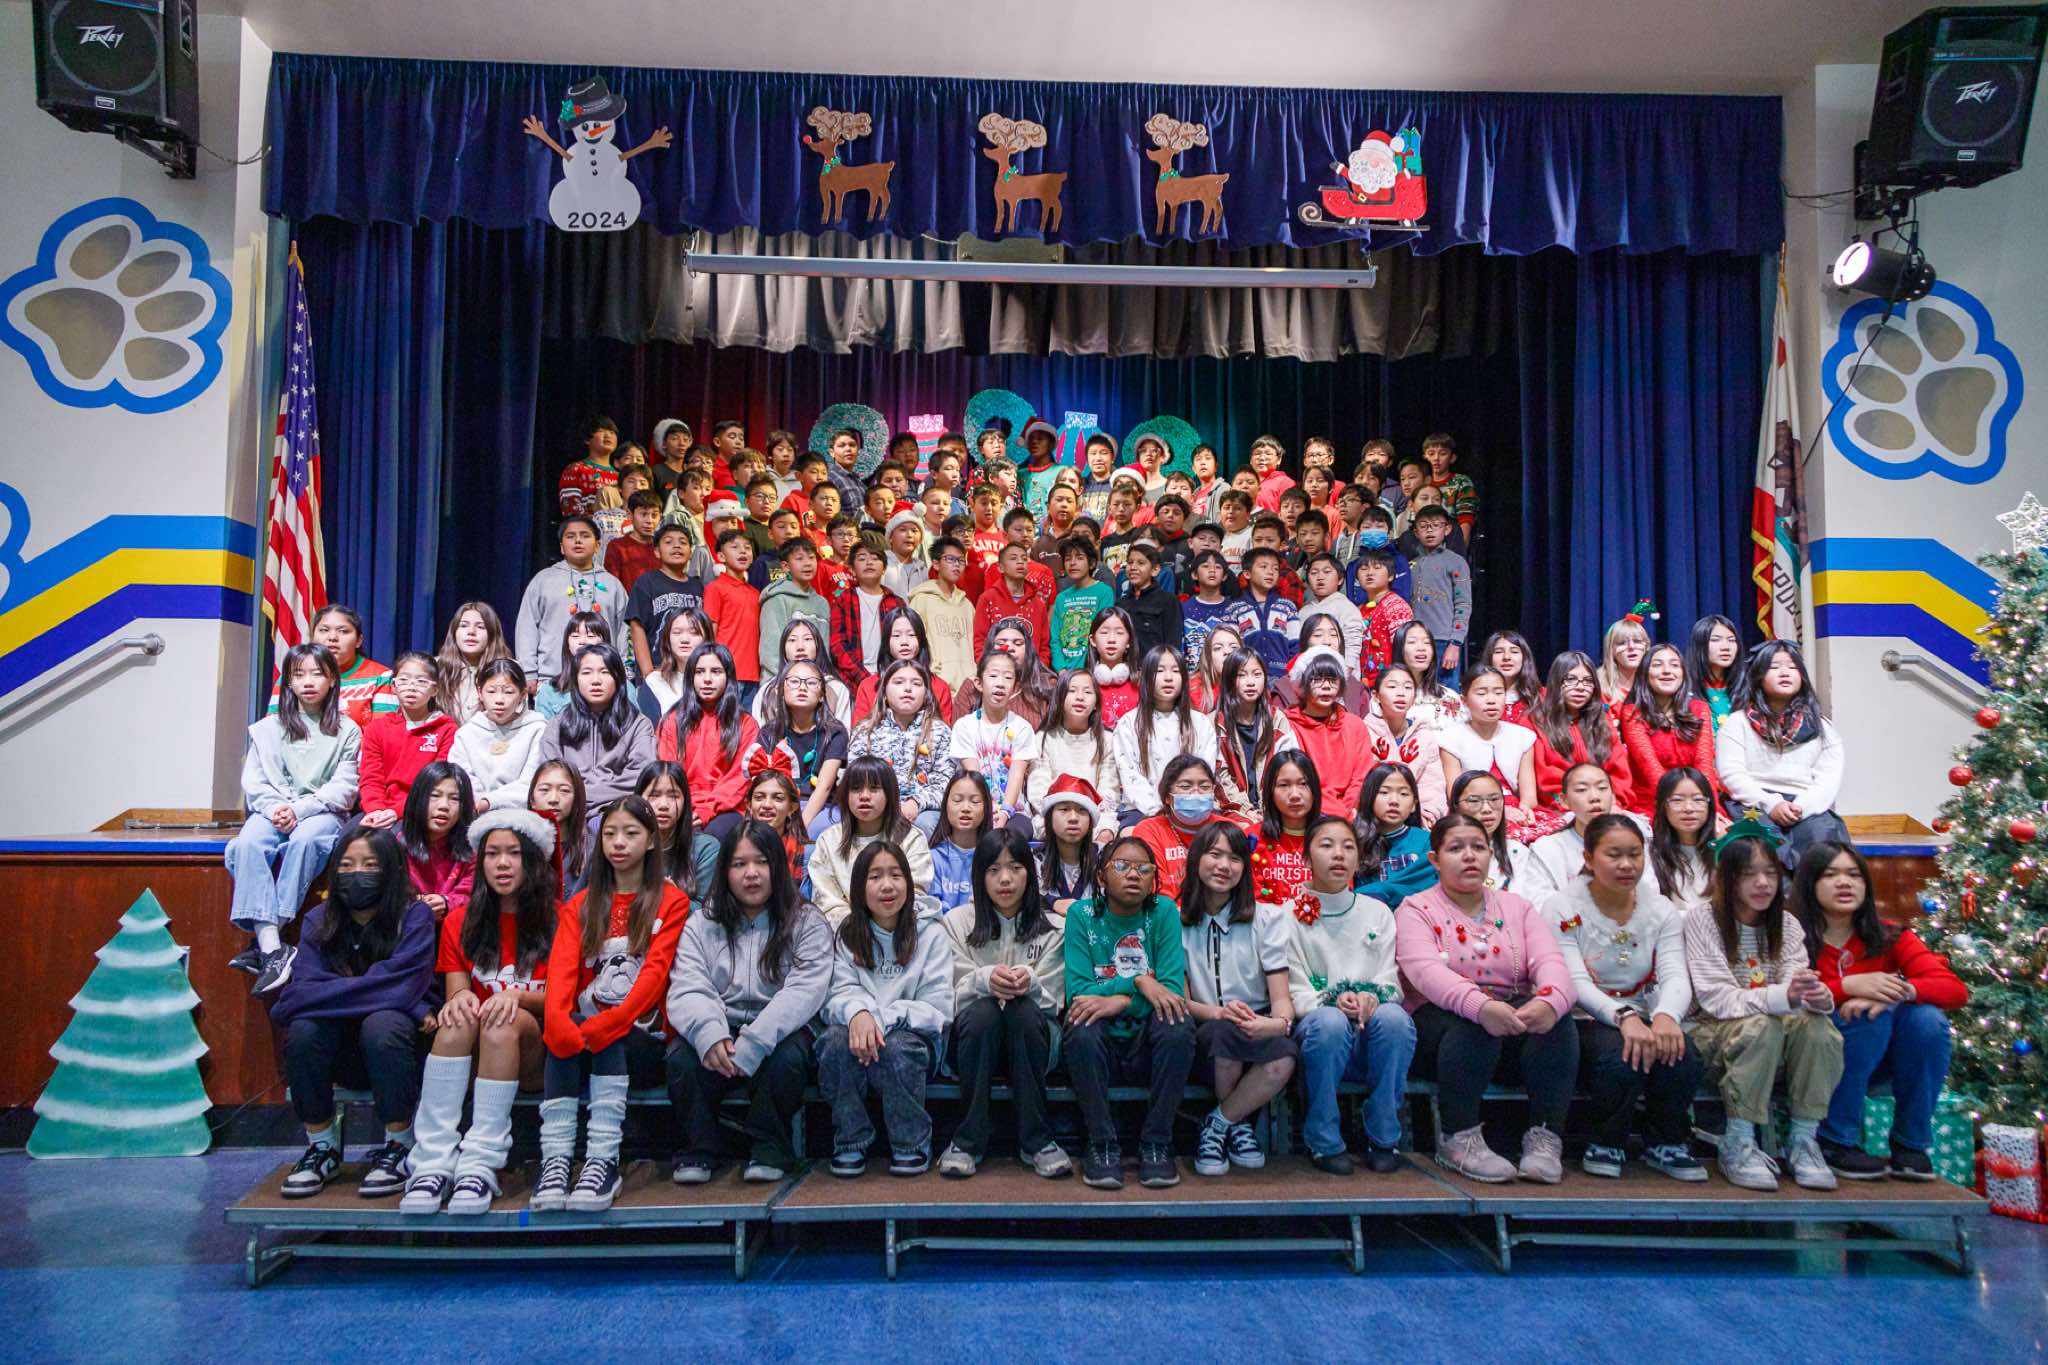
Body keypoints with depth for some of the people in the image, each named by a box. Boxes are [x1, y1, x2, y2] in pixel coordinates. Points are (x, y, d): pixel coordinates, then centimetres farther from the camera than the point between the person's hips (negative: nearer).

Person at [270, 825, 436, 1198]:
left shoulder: (414, 916, -12)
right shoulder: (319, 921, -1)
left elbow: (399, 990, -26)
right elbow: (300, 994, -14)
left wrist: (320, 994, -20)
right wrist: (366, 990, -26)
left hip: (393, 1051, -3)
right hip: (342, 1055, 3)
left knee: (382, 1024, -34)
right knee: (303, 1028, -26)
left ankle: (399, 1147, -15)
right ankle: (322, 1147, -6)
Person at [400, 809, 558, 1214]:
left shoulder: (557, 921, 4)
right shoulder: (461, 924, 12)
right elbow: (456, 992, 3)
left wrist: (519, 996, -23)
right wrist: (458, 999, -22)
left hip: (532, 1050, -2)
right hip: (472, 1053, 2)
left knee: (505, 1022, -34)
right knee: (459, 1018, -31)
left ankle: (481, 1165, -40)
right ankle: (432, 1162, -40)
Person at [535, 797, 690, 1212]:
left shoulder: (672, 901, 4)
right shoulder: (580, 905, 15)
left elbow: (656, 971, -10)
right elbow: (562, 966, -3)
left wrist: (606, 1023, -26)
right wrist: (557, 1019, -26)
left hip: (641, 1031, -2)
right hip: (584, 1024, 3)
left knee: (607, 1038, -32)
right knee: (563, 1034, -29)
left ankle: (603, 1158, -37)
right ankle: (555, 1158, -37)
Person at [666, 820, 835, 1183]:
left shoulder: (807, 924, 4)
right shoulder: (701, 926, 11)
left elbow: (804, 992, -12)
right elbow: (687, 990, -4)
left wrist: (752, 1044, -26)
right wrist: (710, 1035, -27)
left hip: (778, 1033, -2)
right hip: (716, 1035, 2)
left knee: (787, 1057, -34)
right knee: (681, 1057, -28)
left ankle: (769, 1148, -8)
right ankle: (699, 1149, -5)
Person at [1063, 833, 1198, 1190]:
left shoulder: (1164, 912, 0)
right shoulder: (1082, 915, -2)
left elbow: (1173, 990, -11)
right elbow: (1077, 994, -11)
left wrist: (1119, 1002, -25)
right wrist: (1137, 982, -22)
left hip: (1148, 1047, 1)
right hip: (1099, 1047, 0)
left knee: (1179, 1025, -30)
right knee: (1082, 1029, -32)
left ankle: (1156, 1144, -14)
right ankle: (1102, 1144, -14)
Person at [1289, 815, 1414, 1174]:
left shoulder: (1377, 912, 15)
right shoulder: (1291, 916, 6)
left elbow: (1391, 980, 6)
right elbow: (1295, 991, -2)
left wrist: (1371, 997, -17)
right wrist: (1333, 1000, -22)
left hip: (1372, 1039, 2)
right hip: (1319, 1036, -2)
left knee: (1393, 1017, -33)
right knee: (1329, 1021, -37)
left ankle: (1384, 1138, -16)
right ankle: (1323, 1141, -19)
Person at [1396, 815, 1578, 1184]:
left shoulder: (1516, 907, 15)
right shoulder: (1416, 910, 2)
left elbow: (1550, 960, -4)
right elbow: (1424, 970, -19)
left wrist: (1550, 1000, -30)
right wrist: (1480, 1005, -39)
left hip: (1514, 1020, 4)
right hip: (1440, 1019, -3)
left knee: (1557, 1021, -27)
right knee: (1473, 1026, -36)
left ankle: (1544, 1138, -22)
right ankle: (1458, 1139, -23)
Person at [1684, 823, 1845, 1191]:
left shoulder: (1787, 926, 6)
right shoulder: (1701, 919, -10)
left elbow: (1796, 994, -7)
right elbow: (1717, 1000, -19)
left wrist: (1819, 998, -33)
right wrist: (1781, 997, -35)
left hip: (1776, 1048, 4)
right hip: (1712, 1033, -4)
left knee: (1817, 1026, -25)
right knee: (1761, 1027, -34)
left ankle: (1803, 1138, -14)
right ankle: (1738, 1143, -25)